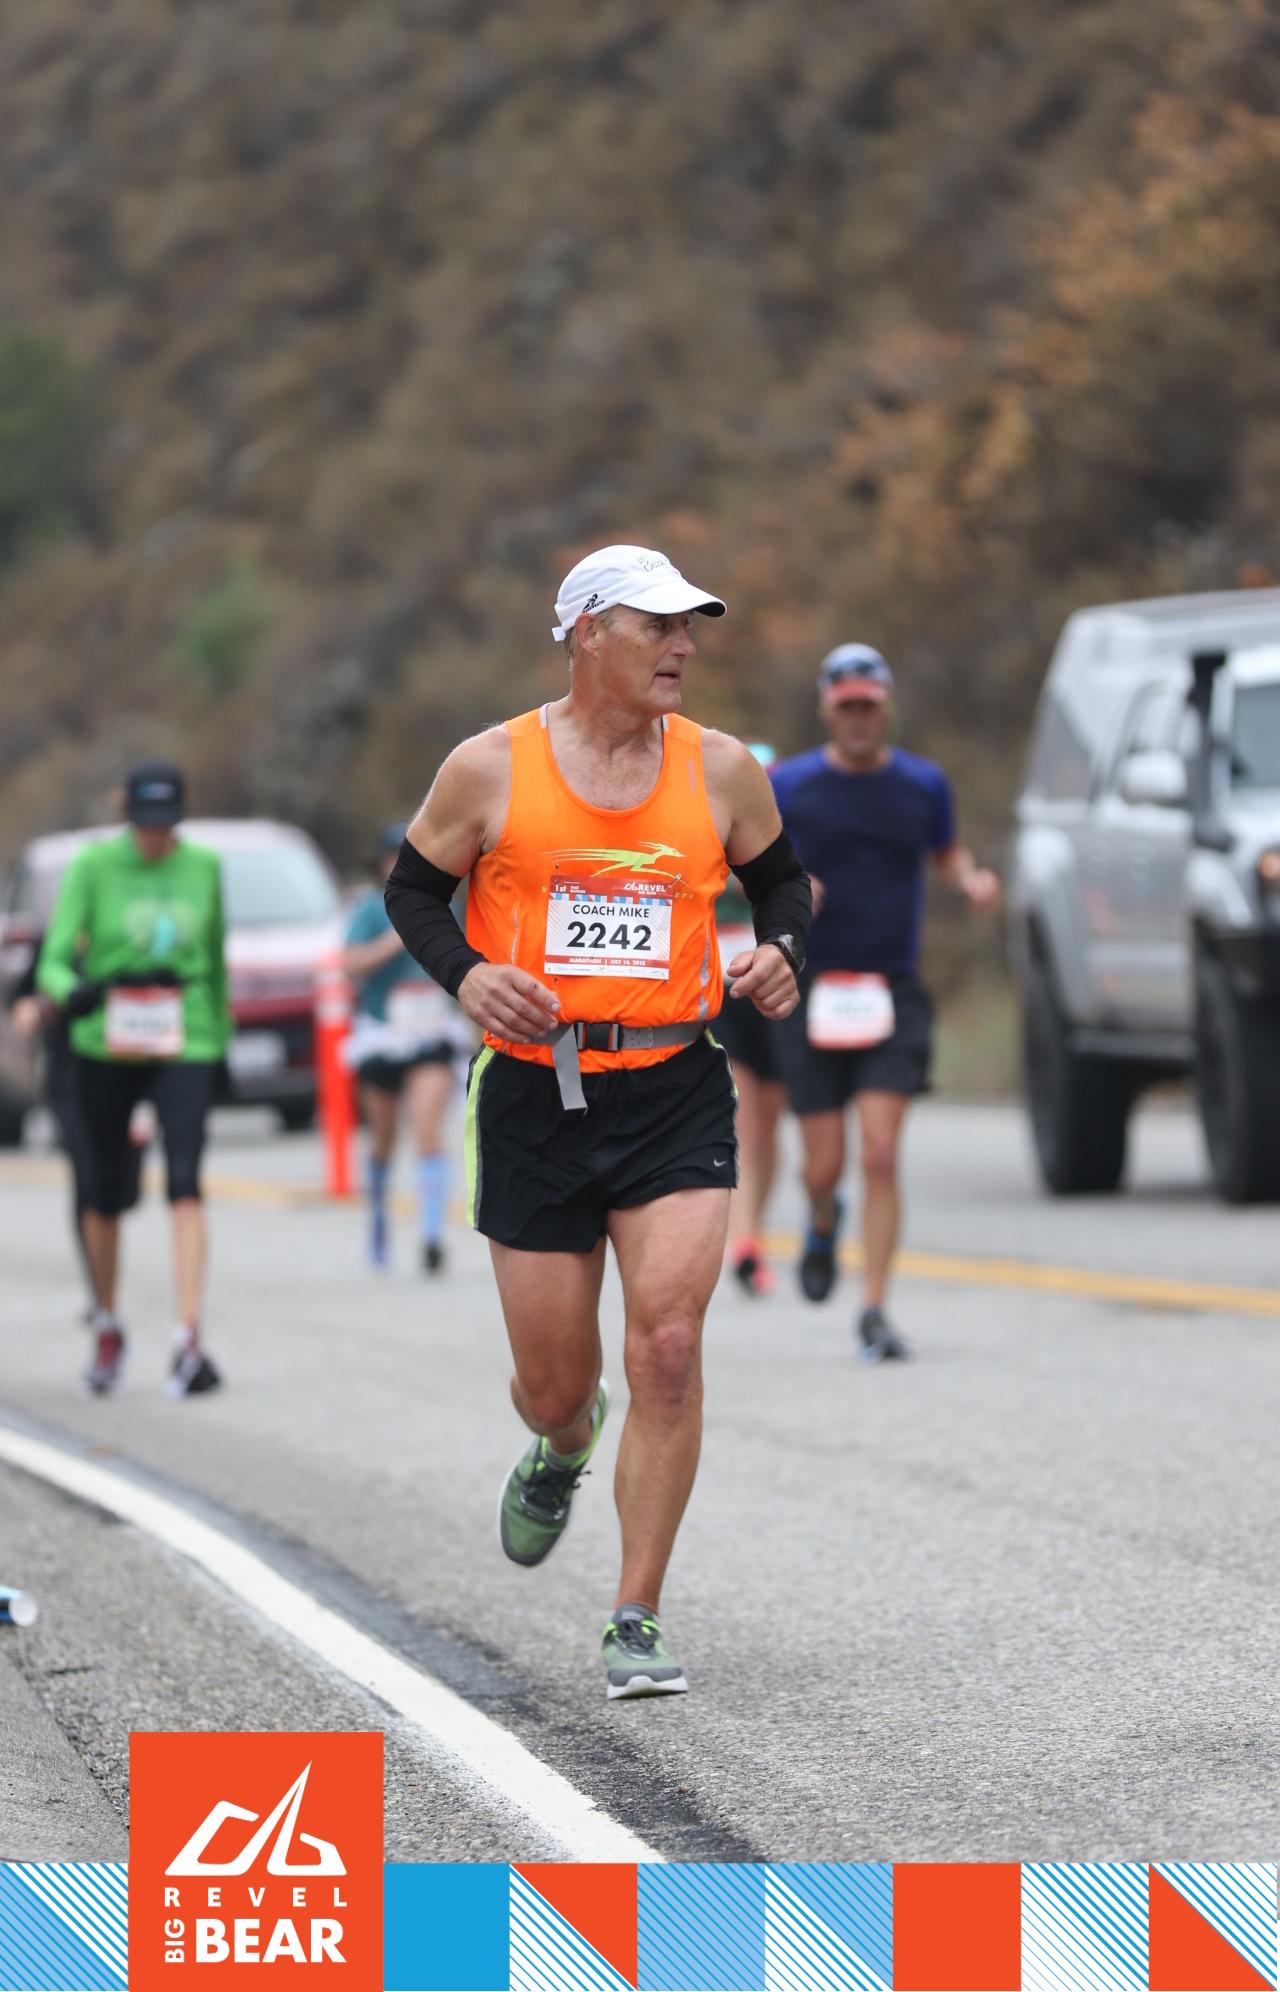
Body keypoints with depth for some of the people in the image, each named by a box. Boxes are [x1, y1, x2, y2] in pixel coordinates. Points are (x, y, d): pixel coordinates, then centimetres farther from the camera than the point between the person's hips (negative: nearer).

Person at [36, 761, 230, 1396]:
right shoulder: (94, 866, -5)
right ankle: (107, 1331, 33)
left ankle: (188, 1341, -24)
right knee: (108, 1194, 10)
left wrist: (223, 1038, 21)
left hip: (186, 1044, 0)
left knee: (185, 1183, -17)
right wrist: (70, 992, -33)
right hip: (106, 1044, 0)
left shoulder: (204, 866, 4)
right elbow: (54, 958, -11)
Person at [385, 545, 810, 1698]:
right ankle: (563, 1448, 47)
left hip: (678, 1094, 0)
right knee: (557, 1381, 6)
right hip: (536, 1095, 0)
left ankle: (638, 1623, -6)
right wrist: (466, 975, -11)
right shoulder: (492, 770, -2)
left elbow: (780, 877, 18)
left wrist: (781, 954, -3)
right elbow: (415, 888, 8)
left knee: (668, 1342, -16)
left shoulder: (720, 771, 3)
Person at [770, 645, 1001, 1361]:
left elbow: (946, 849, 23)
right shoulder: (789, 786, 1)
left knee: (881, 1156, -12)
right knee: (826, 1165, 1)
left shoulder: (923, 784, 6)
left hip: (892, 995, 0)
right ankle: (824, 1223, 39)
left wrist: (972, 879, 0)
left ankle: (875, 1314, -8)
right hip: (813, 994, 0)